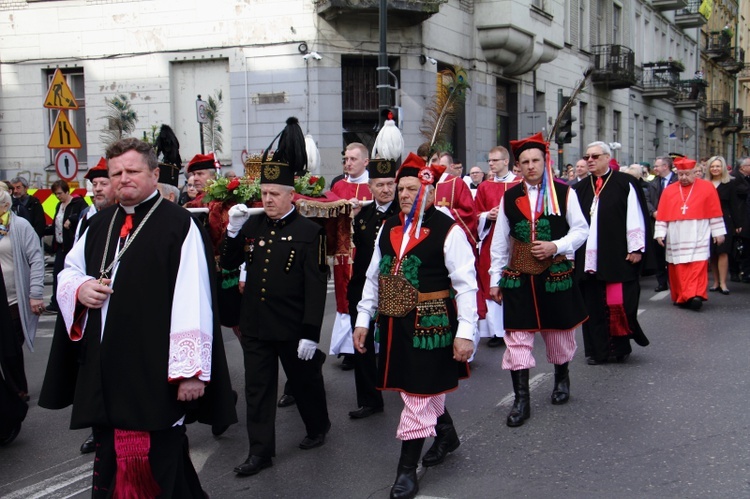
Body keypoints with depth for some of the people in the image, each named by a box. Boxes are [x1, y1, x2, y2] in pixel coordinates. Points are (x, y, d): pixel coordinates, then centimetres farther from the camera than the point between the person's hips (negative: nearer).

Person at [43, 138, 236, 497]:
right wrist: (79, 288, -1)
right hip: (103, 370, 7)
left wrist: (192, 369, -19)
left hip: (155, 373, -7)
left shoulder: (179, 224, -8)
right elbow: (68, 271, 24)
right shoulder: (99, 225, 13)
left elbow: (193, 302, -14)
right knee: (109, 461, 17)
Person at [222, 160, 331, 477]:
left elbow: (316, 286, -13)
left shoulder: (309, 232, -10)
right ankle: (260, 451, 17)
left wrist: (311, 333, -17)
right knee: (257, 389, 8)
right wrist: (233, 230, -8)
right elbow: (228, 264, 8)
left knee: (304, 382, 15)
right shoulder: (252, 226, 5)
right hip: (255, 326, 4)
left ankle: (318, 428, 39)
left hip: (292, 329, -4)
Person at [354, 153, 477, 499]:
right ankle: (445, 433, 45)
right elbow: (373, 277, 14)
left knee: (419, 392, -1)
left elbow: (466, 284, -12)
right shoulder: (388, 228, 8)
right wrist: (363, 320, 11)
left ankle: (407, 470, 9)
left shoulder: (448, 230, -12)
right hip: (393, 324, 6)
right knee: (424, 390, 20)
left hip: (429, 324, -6)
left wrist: (465, 332, -16)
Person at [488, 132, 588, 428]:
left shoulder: (564, 193, -2)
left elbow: (581, 230, 1)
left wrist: (555, 246, -15)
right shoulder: (509, 197, 4)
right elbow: (500, 242, 7)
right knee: (517, 336, -4)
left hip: (556, 274, -1)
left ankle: (562, 379, 41)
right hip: (518, 277, 1)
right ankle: (521, 400, 2)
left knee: (559, 331, 14)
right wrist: (495, 279, 5)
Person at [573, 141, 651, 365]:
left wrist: (635, 248, -7)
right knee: (593, 304, 6)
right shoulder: (580, 189, 13)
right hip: (588, 259, 4)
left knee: (618, 303, -5)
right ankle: (597, 350, 14)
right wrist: (571, 253, 10)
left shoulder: (625, 184, 0)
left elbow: (635, 218, -3)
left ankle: (621, 346, 14)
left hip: (617, 257, -4)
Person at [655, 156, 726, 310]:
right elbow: (662, 214, 7)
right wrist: (660, 233, 1)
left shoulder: (707, 187, 3)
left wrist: (718, 232, 3)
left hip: (697, 237, -2)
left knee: (697, 266, -12)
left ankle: (695, 295, -16)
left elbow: (715, 212, 4)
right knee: (678, 268, 3)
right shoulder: (669, 191, 8)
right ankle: (681, 297, 11)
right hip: (676, 238, 2)